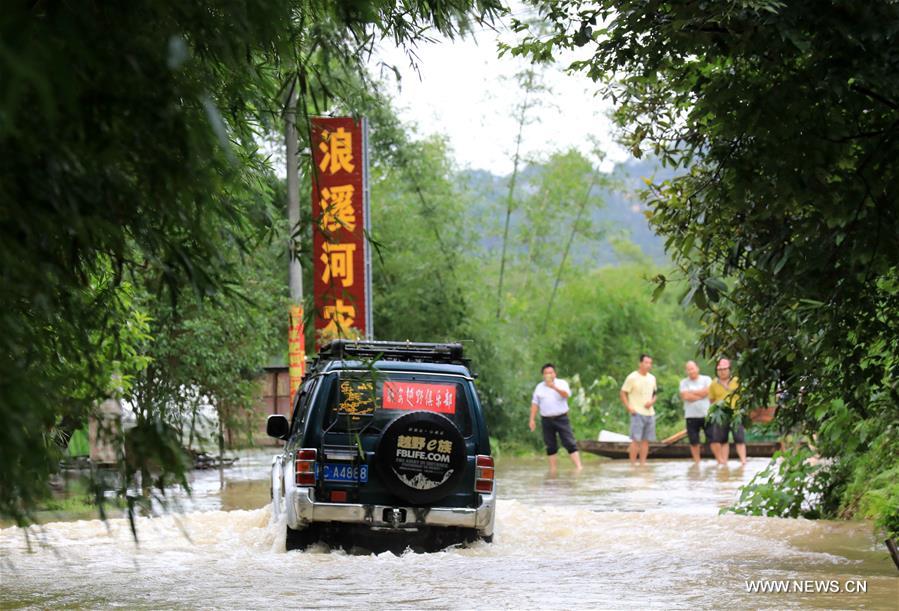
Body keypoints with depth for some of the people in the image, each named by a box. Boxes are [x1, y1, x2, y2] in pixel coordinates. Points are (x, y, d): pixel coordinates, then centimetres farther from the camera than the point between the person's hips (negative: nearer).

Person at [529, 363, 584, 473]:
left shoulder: (562, 383, 3)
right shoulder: (539, 387, 12)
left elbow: (566, 394, -17)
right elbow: (535, 404, 11)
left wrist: (554, 387, -32)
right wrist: (532, 419, 4)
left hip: (561, 418, -3)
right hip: (546, 420, 3)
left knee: (570, 443, -9)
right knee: (551, 446, 4)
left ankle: (578, 466, -13)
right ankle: (553, 470, 9)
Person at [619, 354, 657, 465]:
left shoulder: (652, 378, 12)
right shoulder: (632, 378, -6)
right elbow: (622, 393, -3)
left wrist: (652, 401, -1)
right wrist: (629, 407, -13)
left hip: (650, 413, 6)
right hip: (637, 413, -6)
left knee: (646, 440, 6)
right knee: (636, 440, -9)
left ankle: (643, 463, 11)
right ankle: (633, 463, -6)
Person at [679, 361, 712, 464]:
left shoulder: (706, 379, 6)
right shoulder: (684, 382, 7)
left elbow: (707, 391, -11)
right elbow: (685, 396, -9)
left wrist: (692, 392, -5)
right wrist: (700, 395, -6)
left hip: (706, 414, -1)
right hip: (691, 416, 1)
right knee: (694, 442, 5)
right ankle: (697, 462, 16)